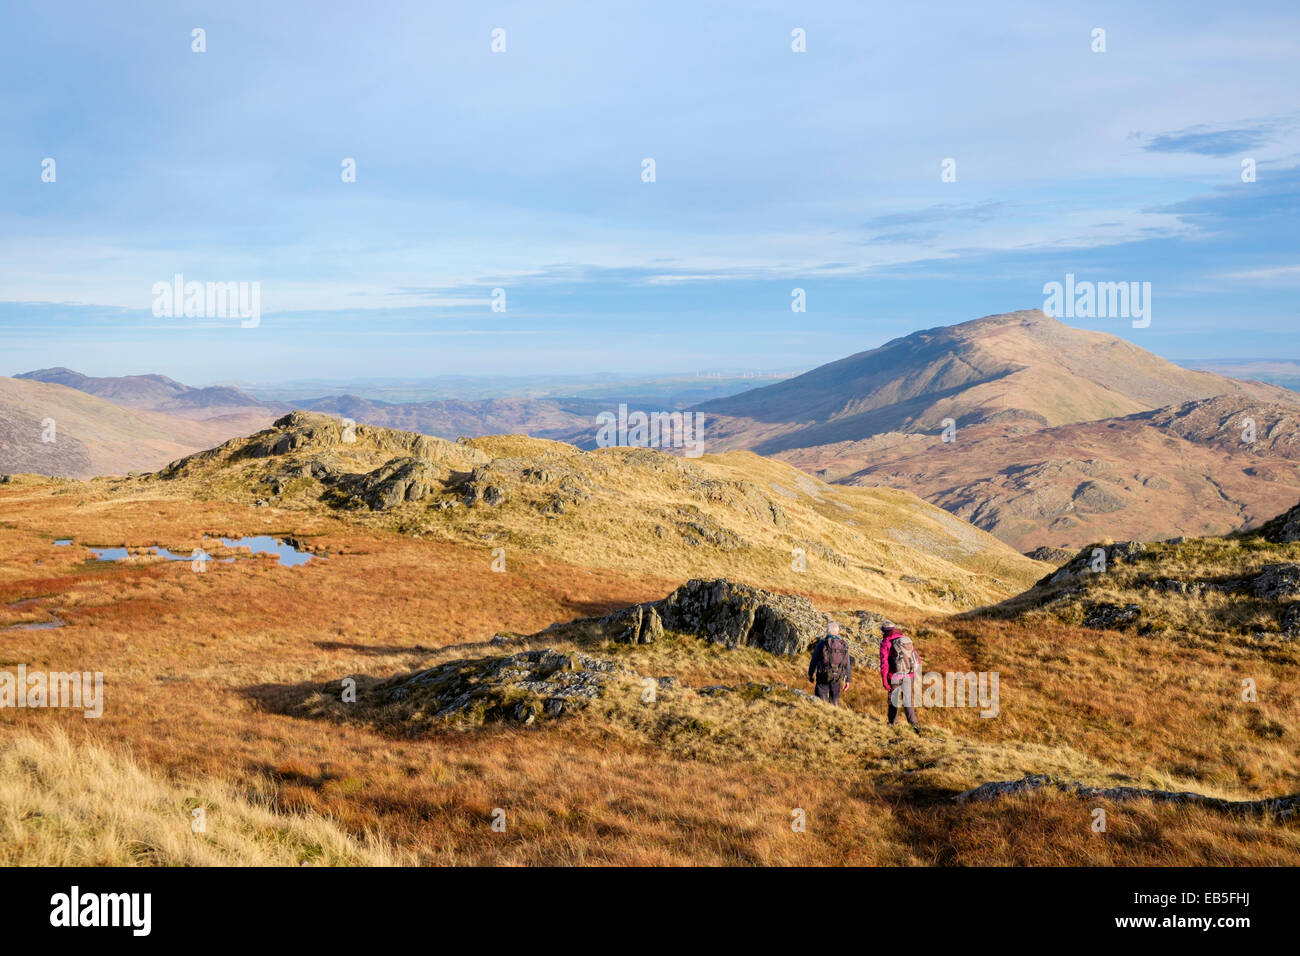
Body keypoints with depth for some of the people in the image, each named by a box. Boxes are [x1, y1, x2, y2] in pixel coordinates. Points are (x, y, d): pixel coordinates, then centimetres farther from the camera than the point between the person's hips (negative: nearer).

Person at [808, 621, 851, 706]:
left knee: (821, 699, 3)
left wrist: (810, 674, 11)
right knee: (835, 699, 18)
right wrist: (847, 680, 10)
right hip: (837, 678, 3)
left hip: (823, 676, -3)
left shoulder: (822, 644, -9)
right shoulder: (844, 645, 0)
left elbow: (814, 661, -4)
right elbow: (847, 664, 3)